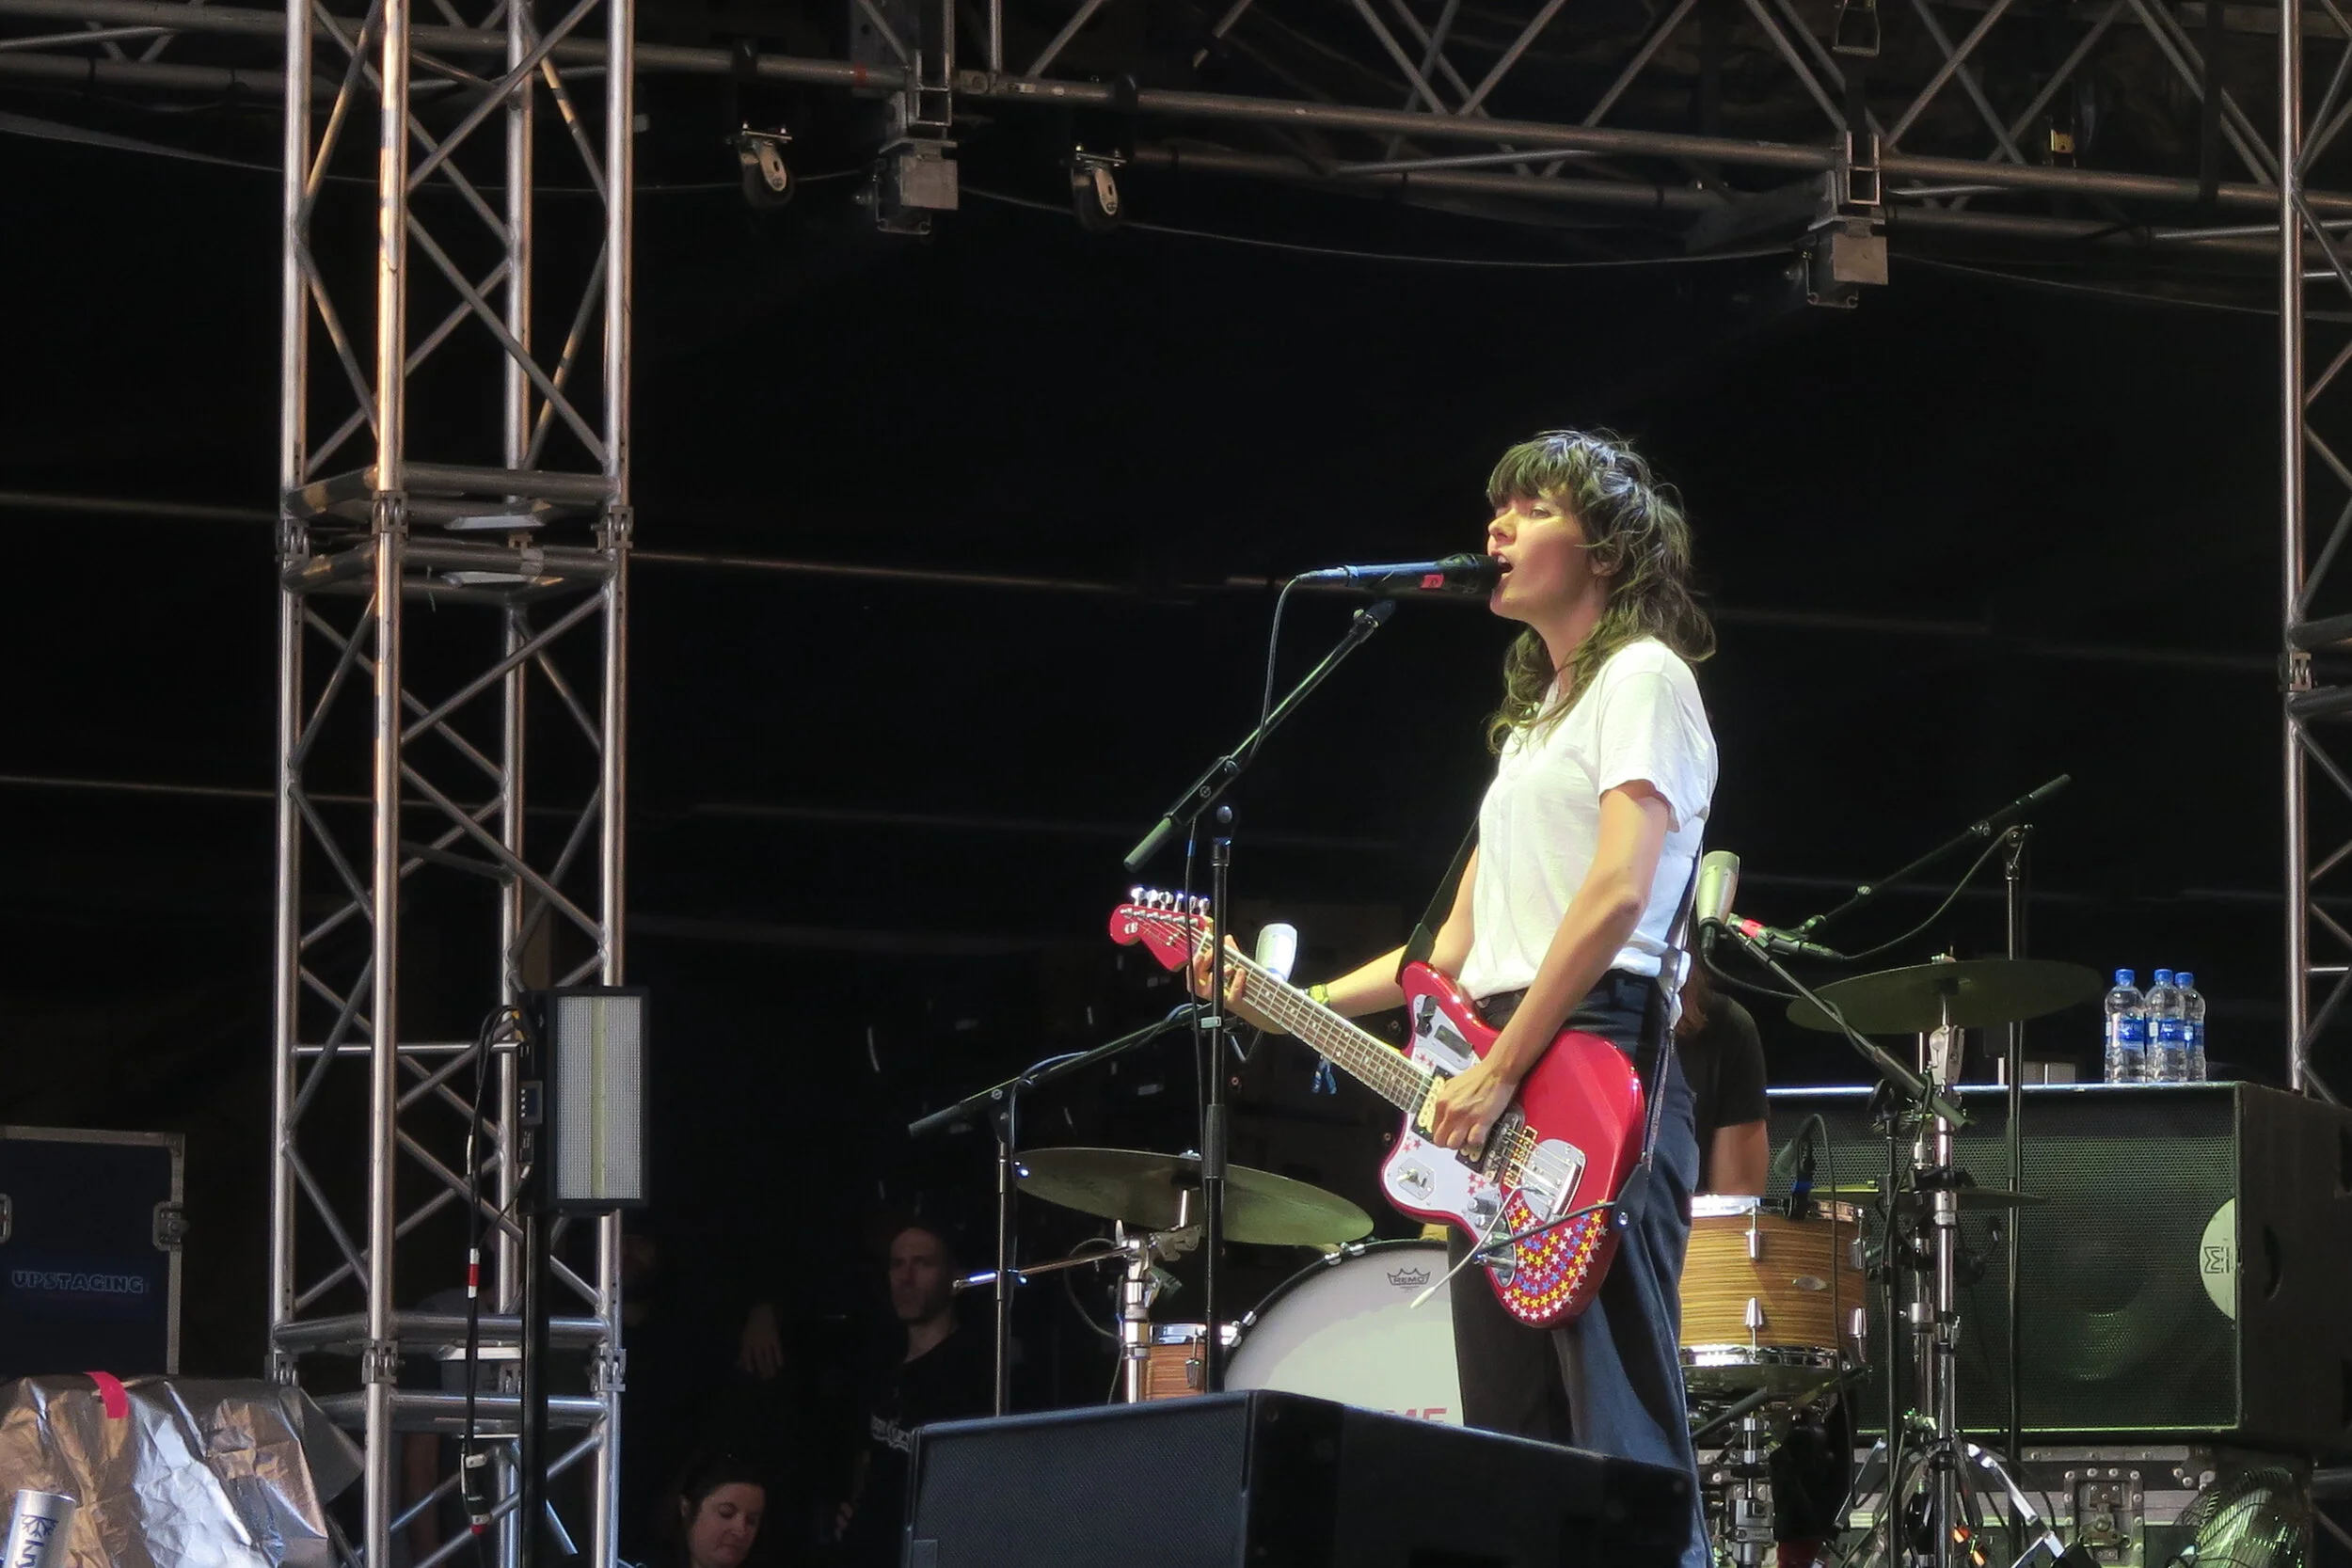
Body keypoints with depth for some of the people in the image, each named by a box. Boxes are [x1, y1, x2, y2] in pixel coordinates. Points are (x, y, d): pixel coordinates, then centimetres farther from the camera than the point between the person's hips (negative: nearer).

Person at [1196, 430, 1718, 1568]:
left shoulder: (1642, 678, -1)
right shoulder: (1536, 717, 26)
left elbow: (1620, 893, -16)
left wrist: (1500, 1070, -19)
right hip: (1495, 1096, 10)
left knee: (1621, 1437, -17)